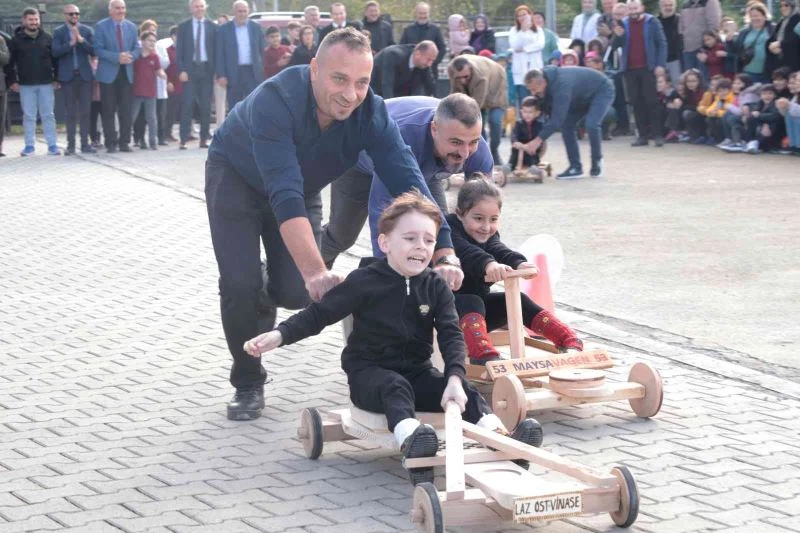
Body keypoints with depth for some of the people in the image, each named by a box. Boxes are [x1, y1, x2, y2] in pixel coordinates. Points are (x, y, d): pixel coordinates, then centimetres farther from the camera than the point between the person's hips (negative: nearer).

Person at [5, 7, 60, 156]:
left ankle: (52, 145, 6)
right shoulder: (16, 40, 2)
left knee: (48, 115, 3)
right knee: (29, 116, 4)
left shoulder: (47, 38, 5)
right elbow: (9, 62, 4)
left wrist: (56, 78, 2)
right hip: (26, 85, 0)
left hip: (46, 84, 0)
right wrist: (12, 81, -1)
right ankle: (29, 146, 9)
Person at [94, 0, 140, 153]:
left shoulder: (131, 27, 11)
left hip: (127, 73, 3)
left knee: (126, 110, 3)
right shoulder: (101, 26, -2)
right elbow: (98, 49, -9)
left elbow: (137, 48, 11)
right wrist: (117, 57, -20)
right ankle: (111, 143, 4)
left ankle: (124, 142, 9)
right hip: (108, 73, -3)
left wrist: (131, 56, -12)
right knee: (109, 111, -1)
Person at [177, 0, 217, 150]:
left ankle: (204, 139, 8)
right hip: (189, 69, -1)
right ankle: (183, 139, -5)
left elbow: (216, 49, 6)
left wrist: (217, 70, -3)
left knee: (206, 106, 2)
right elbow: (179, 50, 3)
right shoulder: (183, 26, 6)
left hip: (207, 69, 1)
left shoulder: (212, 26, 7)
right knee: (187, 105, -6)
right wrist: (181, 70, -7)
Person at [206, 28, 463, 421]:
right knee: (240, 283, -16)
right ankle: (247, 384, 7)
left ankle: (262, 304, 28)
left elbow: (408, 182, -34)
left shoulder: (371, 113, -28)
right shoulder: (275, 100, -40)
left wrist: (443, 256, -46)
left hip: (303, 187, 4)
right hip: (237, 178, -4)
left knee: (297, 292, -9)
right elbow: (284, 195, -50)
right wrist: (315, 271, -61)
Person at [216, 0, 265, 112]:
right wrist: (221, 75, -8)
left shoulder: (256, 27, 8)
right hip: (234, 74, -1)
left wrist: (263, 71, 3)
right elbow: (220, 54, 0)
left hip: (253, 73, 1)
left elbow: (263, 50, 10)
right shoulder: (224, 29, 2)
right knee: (234, 107, 5)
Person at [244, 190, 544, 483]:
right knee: (395, 387, -36)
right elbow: (320, 314, -7)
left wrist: (455, 378, -26)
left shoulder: (436, 288, 1)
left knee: (465, 389, -21)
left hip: (418, 373, 4)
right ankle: (411, 443, -64)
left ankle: (501, 438, -41)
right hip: (369, 373, -4)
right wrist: (279, 335, -23)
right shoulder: (364, 282, -8)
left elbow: (451, 335, -8)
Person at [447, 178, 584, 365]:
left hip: (479, 304, 7)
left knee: (517, 300, -8)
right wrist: (488, 263, -61)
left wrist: (519, 263, -42)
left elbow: (500, 250, -17)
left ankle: (570, 342, -14)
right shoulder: (450, 232, -16)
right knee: (471, 302, -34)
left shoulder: (488, 236, 5)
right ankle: (484, 356, -58)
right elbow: (466, 252, -39)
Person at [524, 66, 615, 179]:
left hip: (602, 91, -9)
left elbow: (558, 117, -45)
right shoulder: (548, 83, -13)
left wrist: (539, 140, -47)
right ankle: (575, 167, 0)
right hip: (582, 97, 9)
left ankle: (597, 161, -2)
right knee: (566, 126, -5)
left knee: (591, 125, -27)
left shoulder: (561, 85, -41)